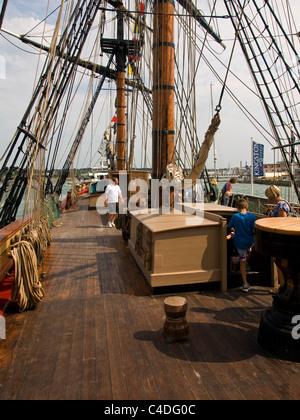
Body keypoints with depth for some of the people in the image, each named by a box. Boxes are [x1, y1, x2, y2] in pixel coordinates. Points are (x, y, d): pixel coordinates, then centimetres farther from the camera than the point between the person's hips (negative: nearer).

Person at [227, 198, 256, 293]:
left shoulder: (235, 216, -9)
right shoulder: (251, 216, -9)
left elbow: (228, 227, -1)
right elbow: (254, 231, -11)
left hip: (240, 243, 0)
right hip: (250, 242, 1)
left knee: (242, 262, 10)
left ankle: (245, 284, 15)